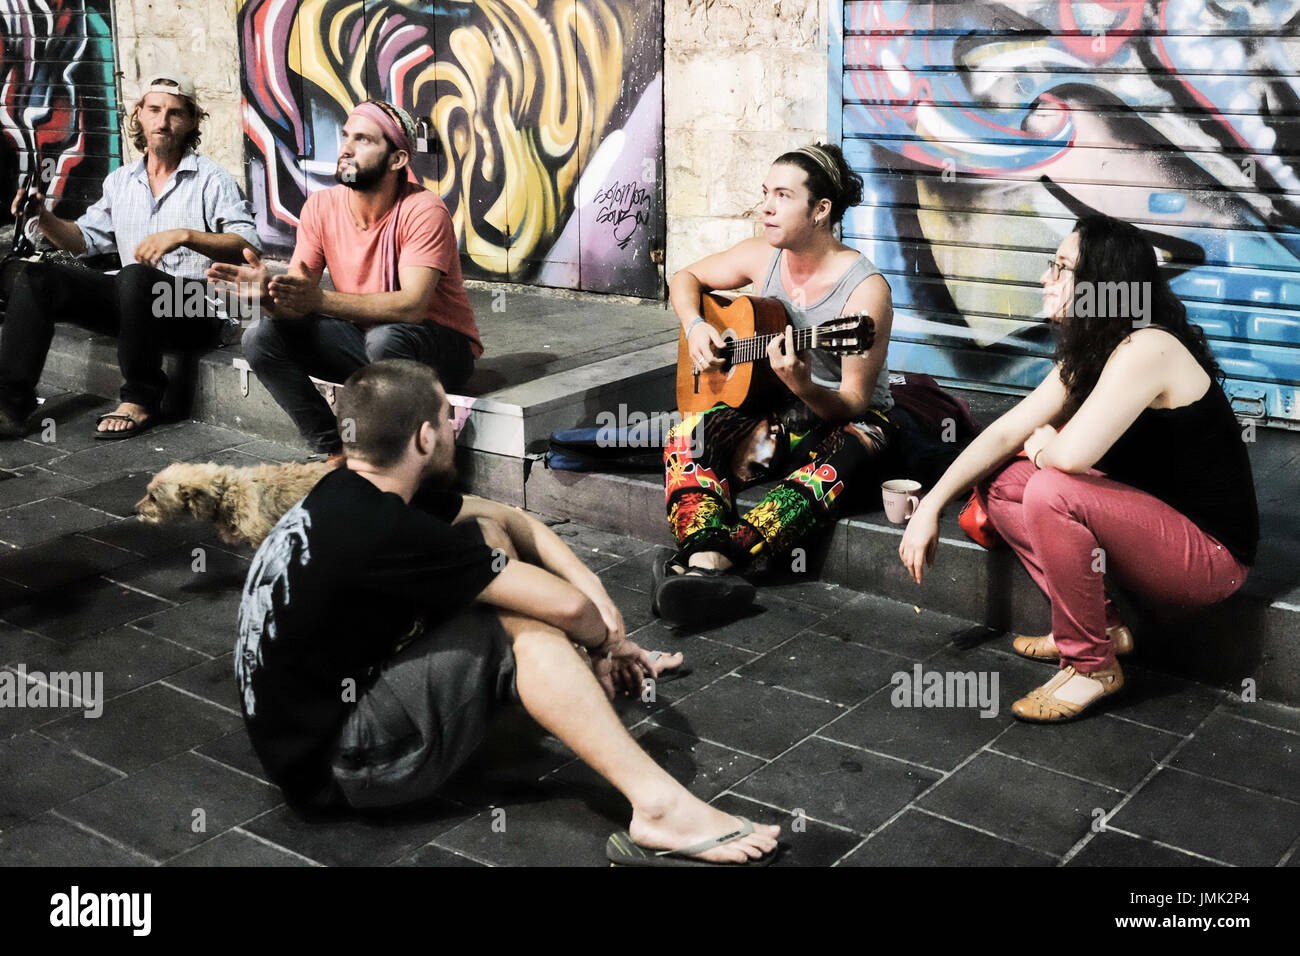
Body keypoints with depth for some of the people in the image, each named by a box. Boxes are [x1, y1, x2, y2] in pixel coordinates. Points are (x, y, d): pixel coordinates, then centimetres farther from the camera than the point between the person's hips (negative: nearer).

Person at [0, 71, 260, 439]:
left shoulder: (211, 179, -1)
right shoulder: (121, 180, 18)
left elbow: (247, 245, -14)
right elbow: (85, 238, 23)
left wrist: (184, 235, -27)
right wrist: (44, 218, 4)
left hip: (197, 308, -6)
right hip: (134, 300, 6)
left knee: (134, 278, -37)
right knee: (35, 279, -9)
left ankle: (141, 401, -20)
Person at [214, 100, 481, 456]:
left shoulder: (423, 210, -21)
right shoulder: (321, 207, -5)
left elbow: (412, 306, -33)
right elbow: (296, 301, -8)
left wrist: (319, 299, -44)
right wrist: (268, 292, -33)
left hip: (441, 347, -5)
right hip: (363, 337, 6)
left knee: (384, 337, -38)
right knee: (261, 337, -12)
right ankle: (332, 450, -5)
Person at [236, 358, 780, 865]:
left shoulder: (354, 491, 0)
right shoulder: (378, 531, -29)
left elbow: (507, 516, 10)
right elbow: (566, 606, -23)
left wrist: (592, 587, -3)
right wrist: (607, 639, -1)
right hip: (336, 767, -9)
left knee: (487, 534, 6)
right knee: (523, 624, -19)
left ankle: (595, 672, 21)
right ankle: (660, 808, -23)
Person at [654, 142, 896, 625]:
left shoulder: (865, 289, -19)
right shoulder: (763, 256, -2)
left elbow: (855, 403, -20)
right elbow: (686, 277, 16)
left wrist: (803, 387, -41)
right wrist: (694, 326, -5)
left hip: (849, 421, -5)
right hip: (775, 410, 5)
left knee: (828, 472, -40)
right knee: (687, 436, -22)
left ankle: (711, 560, -55)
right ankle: (705, 556, -46)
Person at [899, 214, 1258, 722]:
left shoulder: (1146, 350, -24)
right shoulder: (1087, 353, 7)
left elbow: (1072, 454, -35)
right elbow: (1007, 432, 5)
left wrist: (1042, 445, -10)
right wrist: (930, 506, 1)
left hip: (1211, 552, -9)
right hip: (1152, 520, 9)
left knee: (1052, 492, -30)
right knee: (999, 484, 4)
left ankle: (1092, 665, -12)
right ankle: (1104, 626, 8)